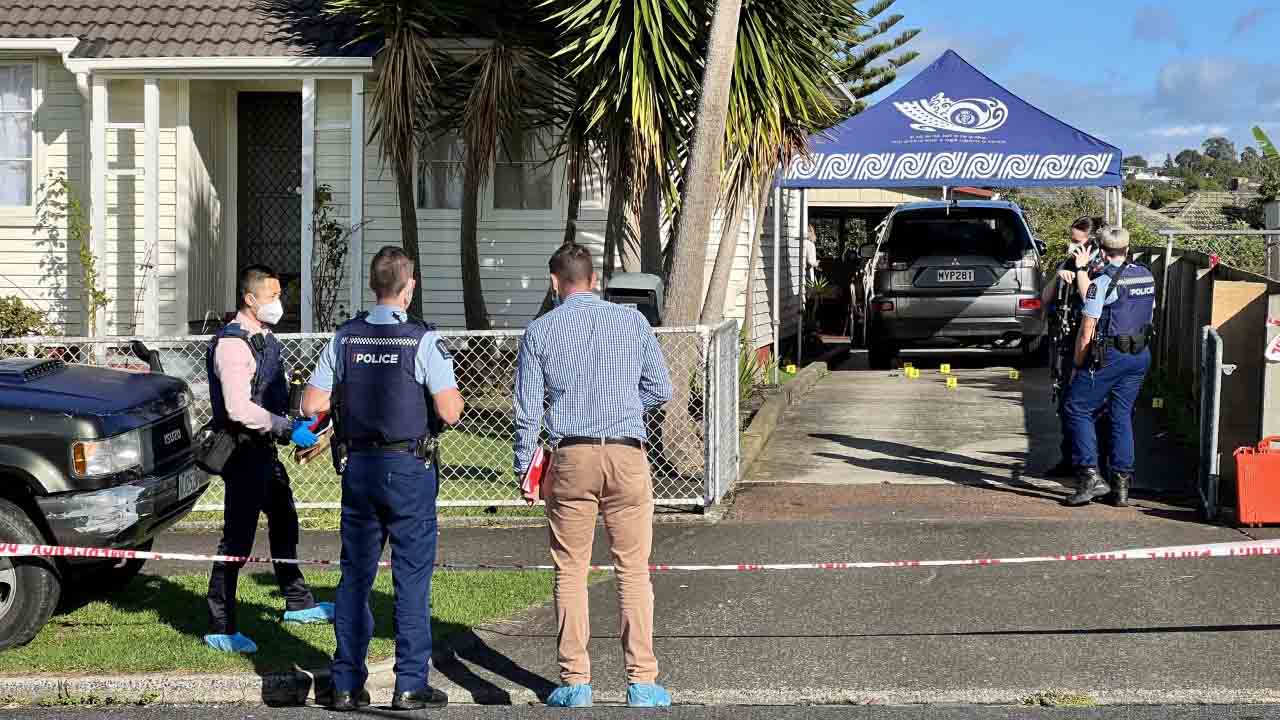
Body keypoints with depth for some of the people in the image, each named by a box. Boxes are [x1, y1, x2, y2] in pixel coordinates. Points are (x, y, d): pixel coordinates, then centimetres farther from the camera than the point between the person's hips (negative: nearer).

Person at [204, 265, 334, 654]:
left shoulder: (265, 338, 13)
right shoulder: (232, 344, -20)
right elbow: (239, 409, -28)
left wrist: (298, 424, 12)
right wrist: (289, 429, -26)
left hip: (264, 448, 11)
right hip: (244, 449, -11)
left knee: (284, 524, 23)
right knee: (237, 539, -8)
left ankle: (298, 603, 40)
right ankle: (220, 629, -2)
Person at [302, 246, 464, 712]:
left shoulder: (345, 337, 3)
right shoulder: (423, 340, -10)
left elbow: (311, 404, 3)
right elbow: (450, 412, -14)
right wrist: (454, 393, 7)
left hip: (358, 465, 4)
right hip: (409, 467, -4)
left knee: (355, 576, 10)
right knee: (412, 577, 3)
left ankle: (347, 685, 12)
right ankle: (410, 685, 4)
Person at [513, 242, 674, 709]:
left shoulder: (540, 331, 2)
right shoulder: (632, 321, 3)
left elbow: (527, 410, 1)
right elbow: (660, 390, 7)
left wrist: (524, 470, 10)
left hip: (571, 457, 0)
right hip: (627, 453, 0)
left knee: (570, 572, 7)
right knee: (633, 570, 4)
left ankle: (576, 683, 7)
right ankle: (641, 683, 2)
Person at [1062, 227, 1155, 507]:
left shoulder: (1104, 281, -12)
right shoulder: (1147, 277, 9)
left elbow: (1087, 329, -12)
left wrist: (1078, 363, -4)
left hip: (1109, 356, -7)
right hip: (1141, 355, 7)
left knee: (1078, 409, 2)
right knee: (1122, 416, 11)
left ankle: (1090, 476, -8)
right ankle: (1121, 485, 9)